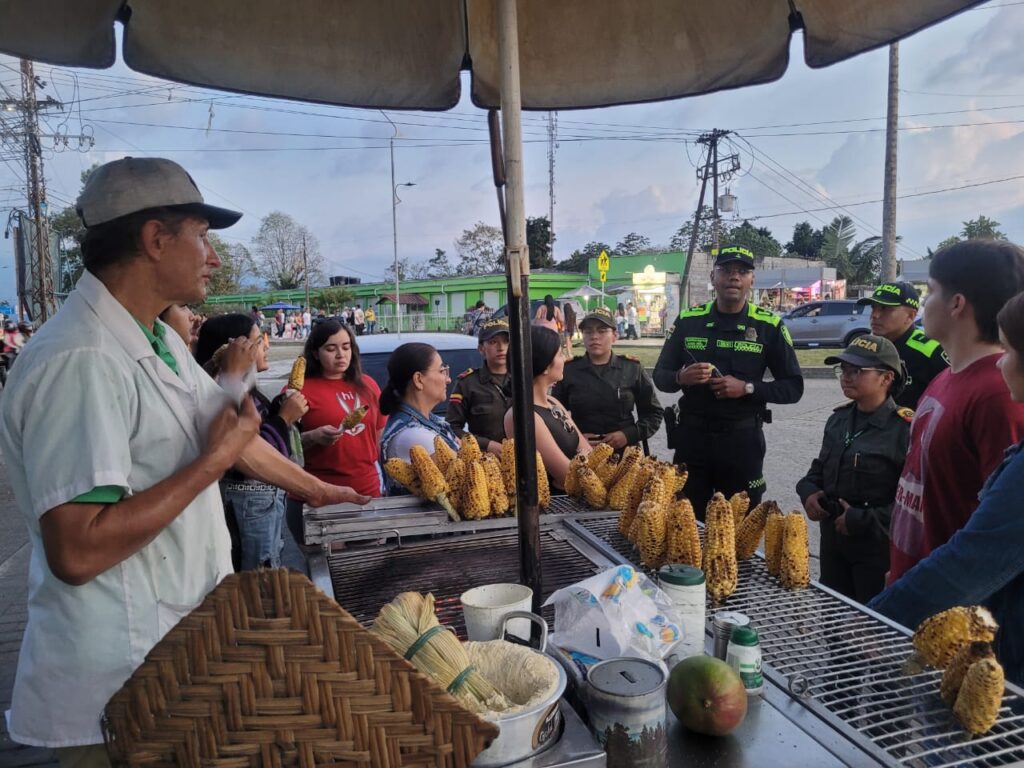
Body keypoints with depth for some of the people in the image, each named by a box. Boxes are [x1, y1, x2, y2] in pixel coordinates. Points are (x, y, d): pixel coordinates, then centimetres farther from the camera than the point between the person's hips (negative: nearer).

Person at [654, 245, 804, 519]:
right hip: (691, 435, 1)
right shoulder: (688, 320, 3)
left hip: (743, 438, -1)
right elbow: (660, 376, 7)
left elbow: (793, 387, 0)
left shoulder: (769, 325, -1)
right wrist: (681, 378, -15)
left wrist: (747, 388, -15)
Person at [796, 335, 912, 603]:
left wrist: (862, 521, -20)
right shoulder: (839, 419, 7)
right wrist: (808, 492, 1)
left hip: (879, 549, -7)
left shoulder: (904, 429, -17)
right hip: (833, 543, 7)